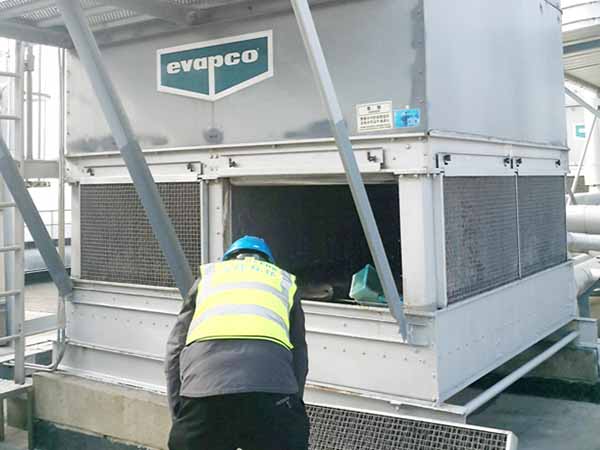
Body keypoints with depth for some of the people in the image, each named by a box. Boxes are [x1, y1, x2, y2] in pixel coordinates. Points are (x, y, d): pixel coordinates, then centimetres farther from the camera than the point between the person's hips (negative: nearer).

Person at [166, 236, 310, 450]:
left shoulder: (208, 275, 31)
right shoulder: (285, 280, 31)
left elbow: (175, 349, 21)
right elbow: (298, 355, 20)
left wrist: (179, 415, 21)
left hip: (202, 385, 1)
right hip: (270, 385, -1)